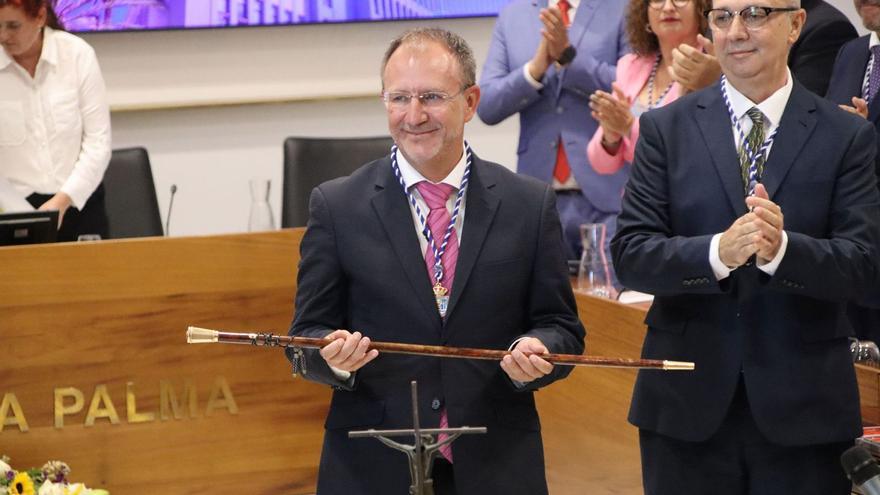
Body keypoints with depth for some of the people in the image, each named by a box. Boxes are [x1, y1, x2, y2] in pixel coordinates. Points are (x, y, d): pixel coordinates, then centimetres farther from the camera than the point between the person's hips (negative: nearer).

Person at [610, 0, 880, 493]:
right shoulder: (666, 129, 5)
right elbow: (630, 254, -4)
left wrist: (782, 248, -25)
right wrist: (718, 252, -22)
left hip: (801, 412, 0)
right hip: (689, 406, 1)